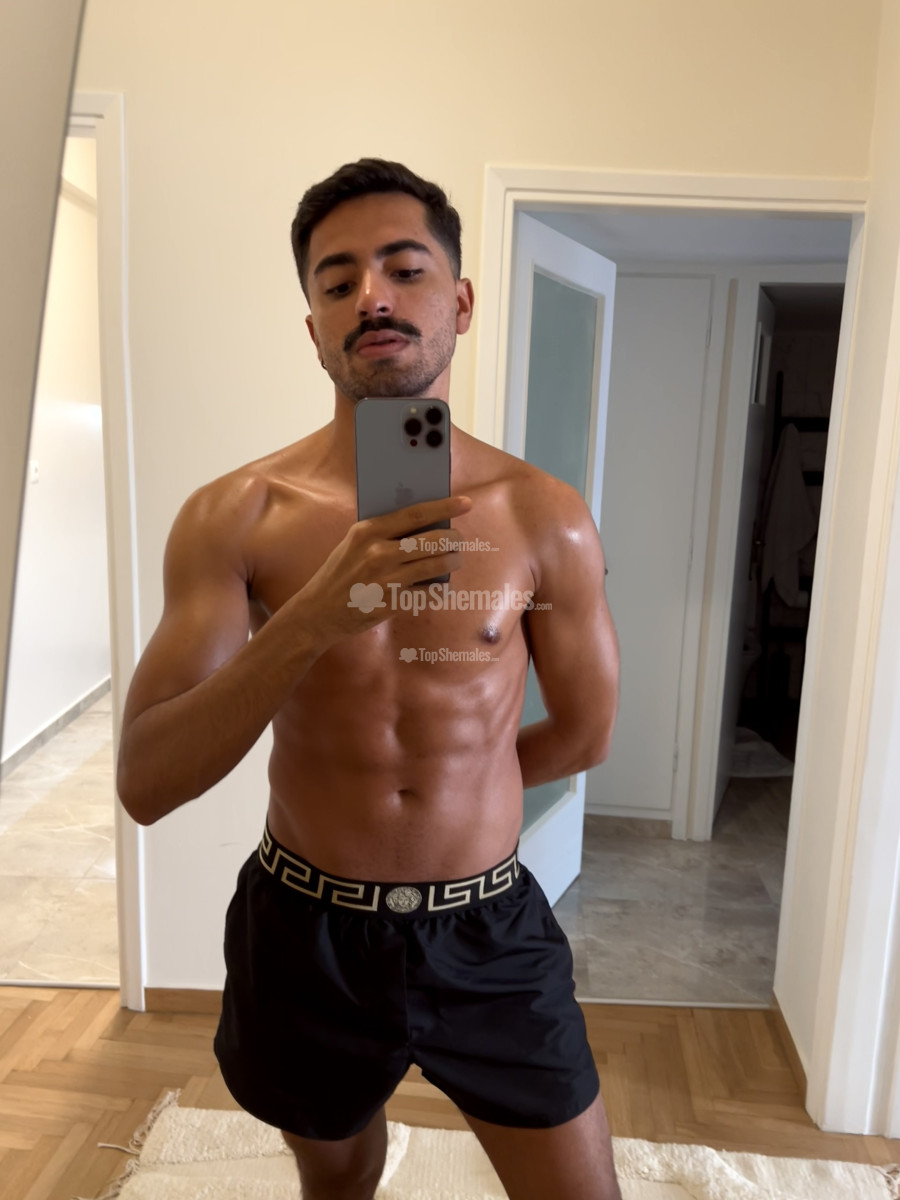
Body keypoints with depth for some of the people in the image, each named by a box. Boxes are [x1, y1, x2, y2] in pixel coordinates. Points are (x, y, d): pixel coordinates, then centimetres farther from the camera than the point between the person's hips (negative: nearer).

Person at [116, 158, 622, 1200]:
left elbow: (582, 738, 3)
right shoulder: (235, 516, -12)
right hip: (304, 933, 1)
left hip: (487, 933, 0)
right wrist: (316, 614, -32)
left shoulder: (546, 518, -10)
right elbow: (145, 784, -18)